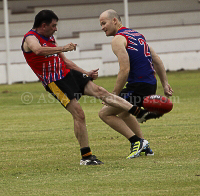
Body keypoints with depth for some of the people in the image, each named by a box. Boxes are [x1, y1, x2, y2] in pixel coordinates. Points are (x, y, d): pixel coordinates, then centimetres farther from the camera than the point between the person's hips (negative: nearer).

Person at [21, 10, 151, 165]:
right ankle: (86, 156, -7)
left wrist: (86, 74, 18)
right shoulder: (30, 38, -9)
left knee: (99, 91, -6)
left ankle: (140, 113, -10)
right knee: (78, 114, -14)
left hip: (67, 73, 8)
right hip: (54, 82, -8)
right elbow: (38, 50, -35)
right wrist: (63, 48, -41)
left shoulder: (50, 38, 19)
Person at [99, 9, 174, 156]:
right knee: (123, 113, 30)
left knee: (105, 113, -3)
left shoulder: (118, 39, -8)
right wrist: (165, 84, 21)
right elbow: (157, 61, 20)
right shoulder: (137, 34, 20)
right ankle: (144, 146, 27)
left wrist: (114, 95, -13)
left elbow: (125, 70, -18)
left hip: (138, 87, -9)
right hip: (151, 85, 9)